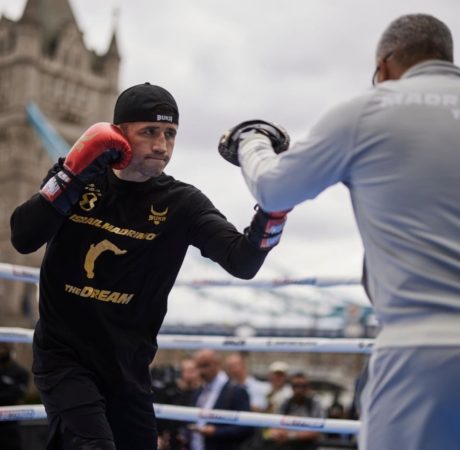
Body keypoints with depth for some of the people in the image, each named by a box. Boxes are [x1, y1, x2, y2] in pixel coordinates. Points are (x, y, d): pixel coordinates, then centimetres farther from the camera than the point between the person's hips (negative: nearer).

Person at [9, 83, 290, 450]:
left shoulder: (181, 203, -6)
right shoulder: (72, 177, -1)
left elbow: (242, 262, -19)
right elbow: (23, 239, -14)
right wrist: (73, 174, -21)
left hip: (127, 367, 2)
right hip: (63, 355, -2)